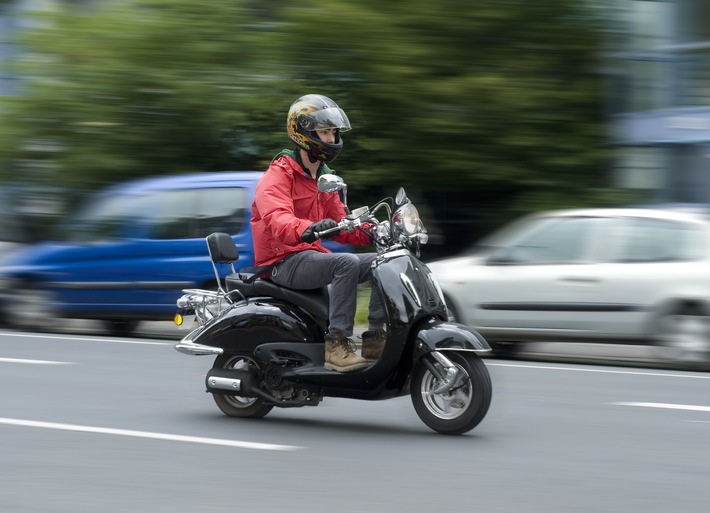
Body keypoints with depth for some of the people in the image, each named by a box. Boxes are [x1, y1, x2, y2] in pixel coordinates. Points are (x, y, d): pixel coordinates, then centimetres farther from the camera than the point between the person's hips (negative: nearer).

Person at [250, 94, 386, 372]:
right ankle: (337, 343, -34)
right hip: (284, 262, -9)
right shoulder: (278, 175, -10)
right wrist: (307, 229, -50)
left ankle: (375, 339, -6)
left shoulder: (325, 179, 19)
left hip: (313, 256, 9)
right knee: (347, 263, -32)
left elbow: (340, 225, 19)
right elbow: (277, 218, -29)